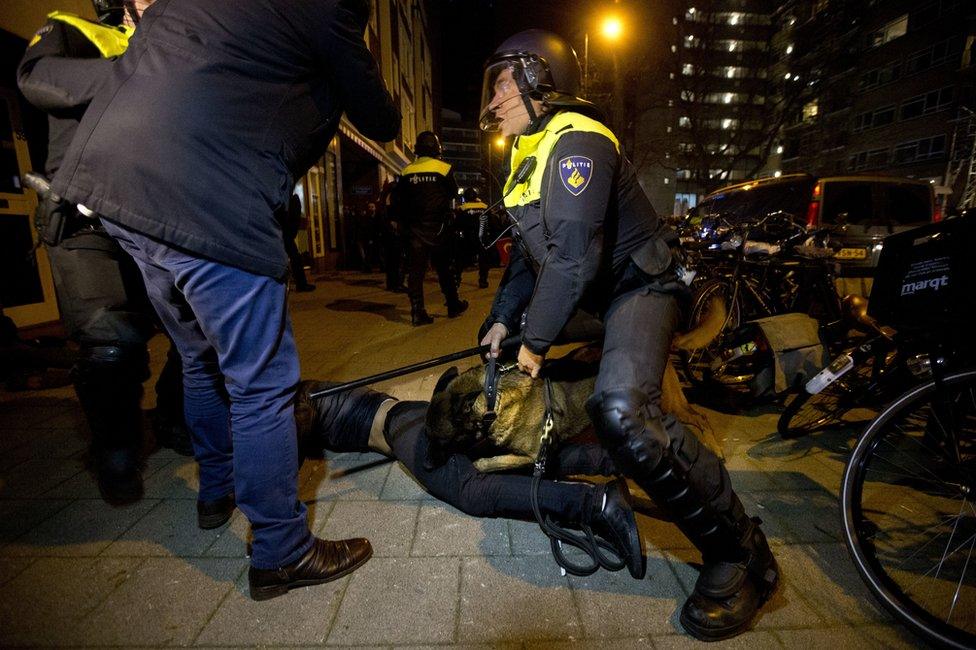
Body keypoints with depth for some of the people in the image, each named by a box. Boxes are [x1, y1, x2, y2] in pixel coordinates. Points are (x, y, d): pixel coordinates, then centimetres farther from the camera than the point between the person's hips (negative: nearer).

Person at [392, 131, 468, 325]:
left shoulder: (407, 171, 3)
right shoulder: (443, 168, -4)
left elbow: (397, 200, 5)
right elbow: (453, 193, 5)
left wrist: (405, 221, 15)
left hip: (414, 229, 1)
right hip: (438, 228, -1)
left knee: (415, 270, 2)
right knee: (443, 267, 11)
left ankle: (417, 312, -3)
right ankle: (453, 305, 20)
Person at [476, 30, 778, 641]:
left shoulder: (575, 141, -19)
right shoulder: (534, 152, 13)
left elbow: (573, 258, -28)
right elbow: (531, 250, 14)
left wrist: (536, 341, -20)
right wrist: (504, 320, 7)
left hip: (639, 285, -10)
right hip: (594, 290, 11)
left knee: (624, 414, -31)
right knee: (509, 351, 19)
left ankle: (740, 552, -10)